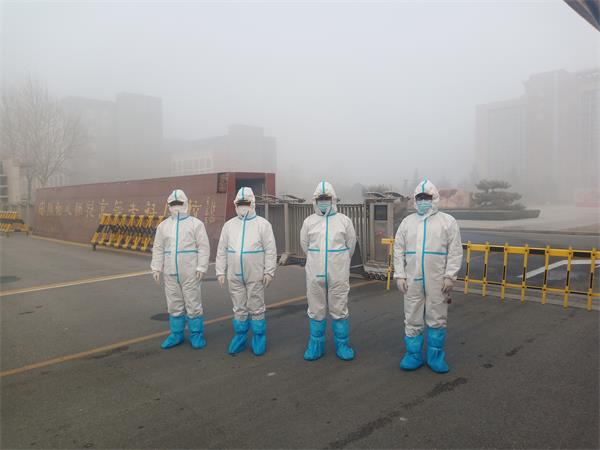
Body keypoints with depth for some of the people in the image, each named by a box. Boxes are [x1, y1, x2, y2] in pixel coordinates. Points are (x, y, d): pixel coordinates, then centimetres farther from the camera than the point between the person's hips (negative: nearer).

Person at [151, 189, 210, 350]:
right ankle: (176, 335, 23)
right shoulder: (163, 225, 11)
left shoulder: (196, 224, -2)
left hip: (190, 273, -4)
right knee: (174, 305, 12)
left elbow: (204, 247, -6)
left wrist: (201, 267, -13)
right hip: (170, 273, 4)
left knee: (193, 304, 1)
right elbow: (158, 249, 10)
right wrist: (156, 268, 3)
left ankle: (196, 335, 12)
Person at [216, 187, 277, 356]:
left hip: (255, 276, -3)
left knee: (256, 309, 5)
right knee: (239, 309, 13)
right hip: (234, 276, 3)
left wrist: (269, 272, -9)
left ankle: (259, 340, 19)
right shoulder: (229, 225, 8)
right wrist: (220, 272, 5)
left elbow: (270, 250, -5)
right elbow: (221, 251, 9)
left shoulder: (263, 224, -2)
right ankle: (240, 338, 25)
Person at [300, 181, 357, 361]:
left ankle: (342, 345, 19)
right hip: (315, 274, 1)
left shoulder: (344, 221, 0)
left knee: (339, 311, 6)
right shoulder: (309, 221, 3)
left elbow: (350, 245, 10)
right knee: (316, 311, 9)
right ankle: (316, 346, 22)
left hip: (338, 275, -1)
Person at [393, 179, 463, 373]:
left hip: (438, 281, -2)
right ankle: (413, 355, 21)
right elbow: (398, 250, 7)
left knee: (437, 319, 7)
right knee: (412, 319, 8)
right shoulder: (407, 222, 8)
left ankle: (436, 356, 21)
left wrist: (450, 276, -9)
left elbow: (455, 251, -2)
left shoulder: (448, 221, 1)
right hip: (412, 280, 2)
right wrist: (399, 275, 0)